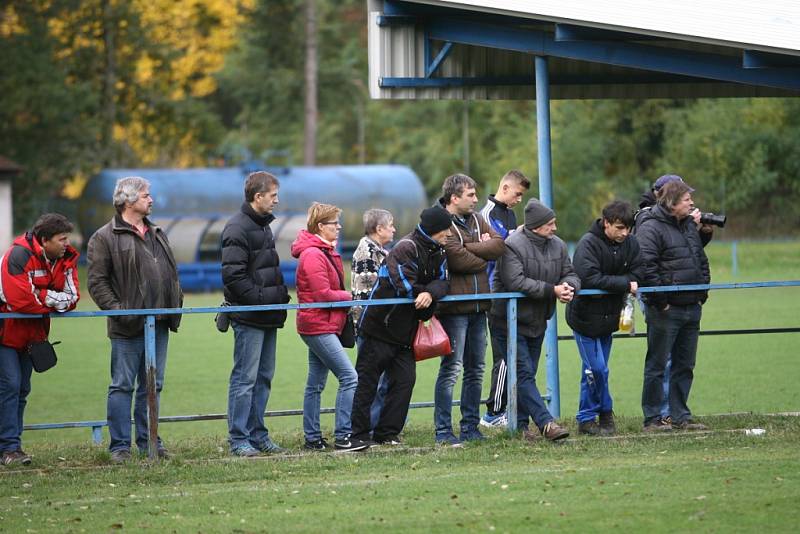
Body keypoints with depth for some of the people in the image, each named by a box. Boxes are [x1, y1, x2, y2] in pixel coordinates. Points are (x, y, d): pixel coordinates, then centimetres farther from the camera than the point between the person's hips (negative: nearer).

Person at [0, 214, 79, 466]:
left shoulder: (66, 259, -1)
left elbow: (71, 296, -6)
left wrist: (43, 298, -24)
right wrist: (52, 301, -17)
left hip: (31, 334, 8)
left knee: (22, 389, 10)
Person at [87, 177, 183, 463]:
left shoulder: (157, 234, 18)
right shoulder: (105, 238, -5)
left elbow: (171, 273, 25)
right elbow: (97, 282, -9)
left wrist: (176, 303, 13)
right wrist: (117, 310, -17)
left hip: (159, 325, 7)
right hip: (128, 327, -7)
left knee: (152, 386, 10)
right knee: (123, 386, -3)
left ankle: (148, 440, 18)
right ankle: (120, 446, 1)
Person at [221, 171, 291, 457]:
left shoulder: (263, 225, 18)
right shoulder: (238, 228, -13)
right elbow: (233, 275, -20)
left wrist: (280, 295, 12)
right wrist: (260, 299, -20)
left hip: (268, 317, 10)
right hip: (249, 317, -10)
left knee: (263, 377, 12)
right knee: (245, 378, -7)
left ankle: (257, 433, 17)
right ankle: (238, 439, -5)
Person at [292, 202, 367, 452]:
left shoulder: (326, 253, 17)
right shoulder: (313, 255, -16)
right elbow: (322, 294, -20)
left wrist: (346, 300, 2)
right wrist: (348, 296, -6)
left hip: (323, 326, 11)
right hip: (318, 326, -11)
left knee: (316, 383, 12)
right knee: (349, 377, -13)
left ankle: (312, 438, 15)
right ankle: (343, 436, -14)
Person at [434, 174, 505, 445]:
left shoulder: (476, 220, 15)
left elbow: (498, 245, 2)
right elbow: (457, 259, -19)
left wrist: (469, 248, -11)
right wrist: (482, 256, -1)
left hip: (478, 305, 8)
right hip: (454, 307, -8)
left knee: (475, 369, 11)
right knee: (451, 368, -9)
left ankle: (470, 427, 17)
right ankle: (443, 431, -6)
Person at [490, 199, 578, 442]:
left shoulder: (557, 245, 4)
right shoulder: (512, 246, -18)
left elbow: (571, 274, 8)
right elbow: (516, 282, -27)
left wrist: (569, 286, -18)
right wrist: (552, 290, -28)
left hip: (538, 321, 8)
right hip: (512, 321, -7)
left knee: (527, 374, 11)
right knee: (523, 373, -12)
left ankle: (520, 424, 16)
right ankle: (546, 423, -20)